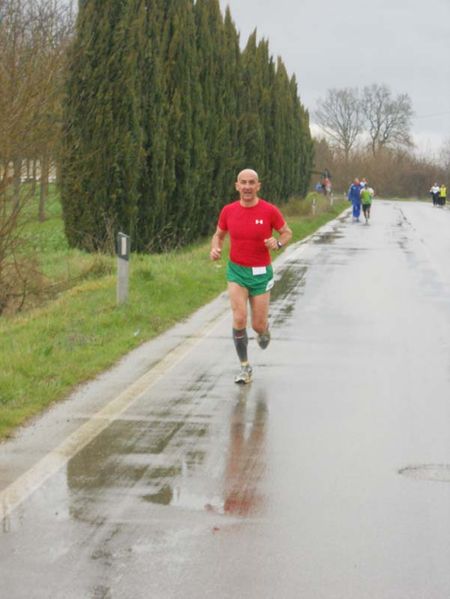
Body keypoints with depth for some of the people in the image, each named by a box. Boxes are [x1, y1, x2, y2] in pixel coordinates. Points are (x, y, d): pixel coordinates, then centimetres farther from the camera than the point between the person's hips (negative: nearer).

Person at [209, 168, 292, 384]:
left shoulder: (270, 210, -10)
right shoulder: (228, 211, -4)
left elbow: (287, 232, 3)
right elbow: (218, 235, 11)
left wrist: (278, 242, -19)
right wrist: (215, 249, -11)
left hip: (261, 273, -1)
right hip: (236, 271, 1)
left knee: (258, 325, 3)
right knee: (239, 318, -16)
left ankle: (264, 330, 43)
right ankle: (245, 367, -1)